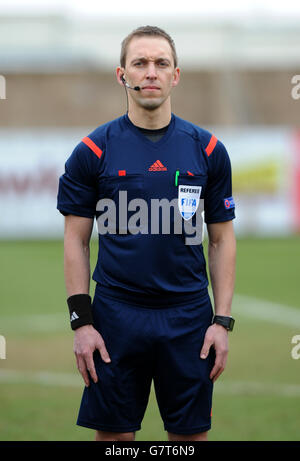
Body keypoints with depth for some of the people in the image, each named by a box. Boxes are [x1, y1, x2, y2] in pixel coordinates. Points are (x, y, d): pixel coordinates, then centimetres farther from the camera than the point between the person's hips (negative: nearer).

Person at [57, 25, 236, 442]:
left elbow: (222, 240, 6)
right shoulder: (94, 150, -1)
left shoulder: (207, 149, 3)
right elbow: (76, 240, 2)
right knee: (114, 434, 4)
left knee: (191, 432, 7)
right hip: (116, 316, -1)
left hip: (188, 317, 1)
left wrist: (222, 320, -1)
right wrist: (81, 321, -6)